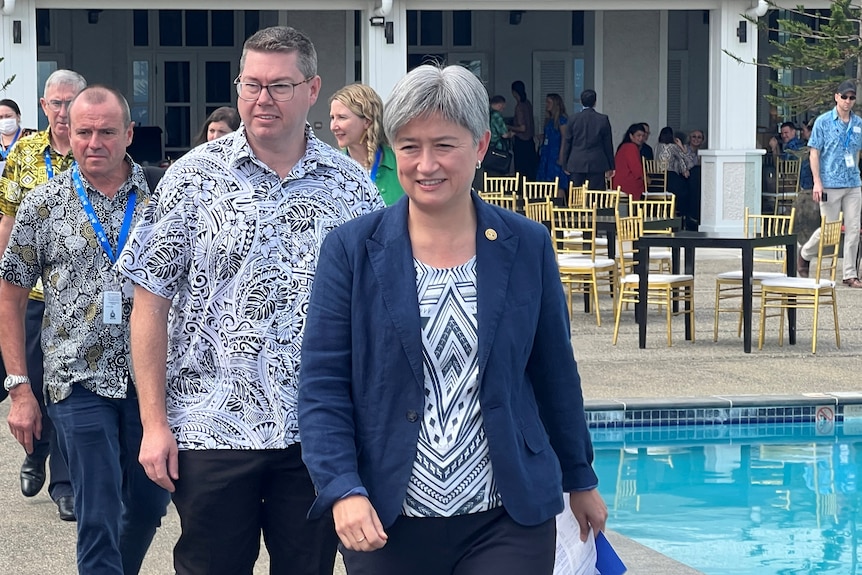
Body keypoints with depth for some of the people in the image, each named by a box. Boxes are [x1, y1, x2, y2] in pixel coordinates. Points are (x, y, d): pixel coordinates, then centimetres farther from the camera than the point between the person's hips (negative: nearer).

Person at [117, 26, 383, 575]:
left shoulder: (352, 184, 4)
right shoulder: (195, 176, -2)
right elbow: (151, 304, -2)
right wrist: (154, 422, -6)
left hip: (318, 432, 2)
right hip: (211, 431, -1)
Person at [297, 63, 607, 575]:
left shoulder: (528, 246, 3)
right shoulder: (352, 250, -1)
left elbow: (556, 375, 13)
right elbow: (322, 387, -3)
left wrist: (580, 479, 20)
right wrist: (343, 490, -15)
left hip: (507, 522, 0)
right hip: (386, 524, 0)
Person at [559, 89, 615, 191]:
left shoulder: (573, 119, 0)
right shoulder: (603, 119, -3)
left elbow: (566, 143, 6)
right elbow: (608, 145, 3)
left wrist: (565, 165, 15)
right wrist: (610, 167, 11)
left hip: (576, 164, 1)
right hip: (596, 164, -1)